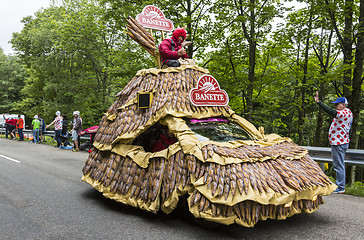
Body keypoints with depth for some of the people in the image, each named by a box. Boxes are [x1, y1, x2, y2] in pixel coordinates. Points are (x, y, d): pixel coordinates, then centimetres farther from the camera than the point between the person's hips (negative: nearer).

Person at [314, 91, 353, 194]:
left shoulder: (345, 112, -15)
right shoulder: (348, 113, 19)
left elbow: (332, 112, -30)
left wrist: (318, 102, -33)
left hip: (339, 143, -11)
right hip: (341, 142, 11)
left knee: (339, 166, -7)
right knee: (340, 165, 15)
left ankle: (340, 188, -1)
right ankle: (340, 186, 22)